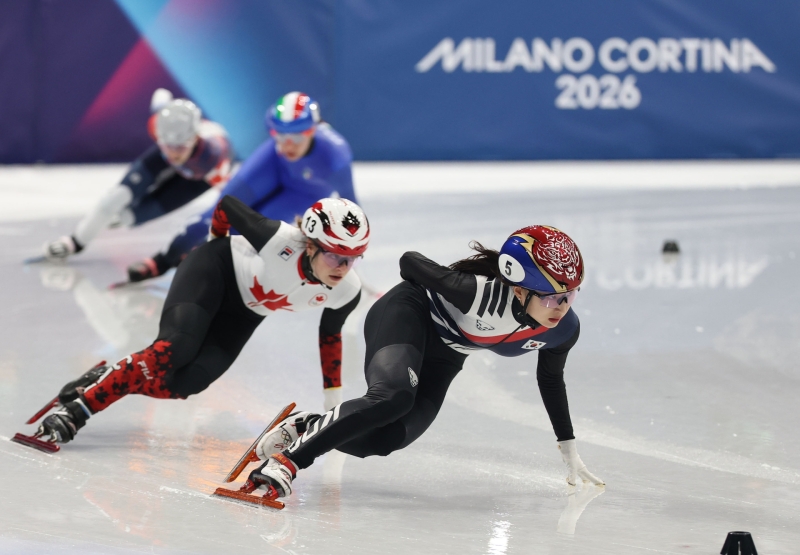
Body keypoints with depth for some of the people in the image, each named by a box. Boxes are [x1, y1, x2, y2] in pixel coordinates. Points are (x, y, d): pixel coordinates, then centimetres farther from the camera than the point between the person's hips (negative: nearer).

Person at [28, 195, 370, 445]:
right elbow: (228, 205, -17)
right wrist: (217, 241, 4)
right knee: (172, 350, -30)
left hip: (242, 313, 5)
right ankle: (74, 409, -27)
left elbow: (329, 335, 2)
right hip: (217, 270, -5)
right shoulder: (279, 241, -36)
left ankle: (110, 377, 5)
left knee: (181, 383, -17)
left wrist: (333, 400, 8)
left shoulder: (346, 294, -22)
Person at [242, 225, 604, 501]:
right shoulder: (481, 293, -37)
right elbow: (410, 262, -21)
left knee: (384, 438, -14)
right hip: (408, 315, -7)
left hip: (440, 359, 7)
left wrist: (569, 450, 13)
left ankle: (305, 428, 9)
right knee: (393, 396, -37)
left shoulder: (563, 330, -17)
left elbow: (551, 380, 6)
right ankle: (285, 461, -35)